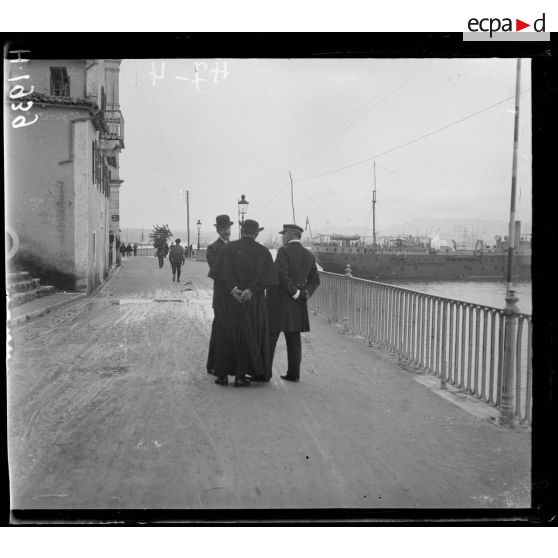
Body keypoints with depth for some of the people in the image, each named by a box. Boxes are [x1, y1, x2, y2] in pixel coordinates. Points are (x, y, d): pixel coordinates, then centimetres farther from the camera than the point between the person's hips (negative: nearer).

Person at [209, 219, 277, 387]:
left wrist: (233, 289, -18)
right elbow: (266, 277, -10)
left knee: (226, 335, 10)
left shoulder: (229, 248, -2)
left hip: (231, 300, 0)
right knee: (248, 336, 10)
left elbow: (221, 272, -13)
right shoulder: (263, 252, 1)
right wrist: (250, 290, -16)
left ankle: (223, 375, 9)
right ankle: (240, 376, 7)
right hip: (255, 302, 1)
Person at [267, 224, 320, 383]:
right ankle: (293, 374, 10)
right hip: (297, 305, 6)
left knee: (269, 338, 0)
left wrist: (295, 293, -13)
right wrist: (305, 293, -2)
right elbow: (315, 280, 8)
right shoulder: (309, 255, 10)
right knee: (294, 339, 9)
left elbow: (282, 275, -21)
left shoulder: (284, 251, -10)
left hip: (279, 301, -6)